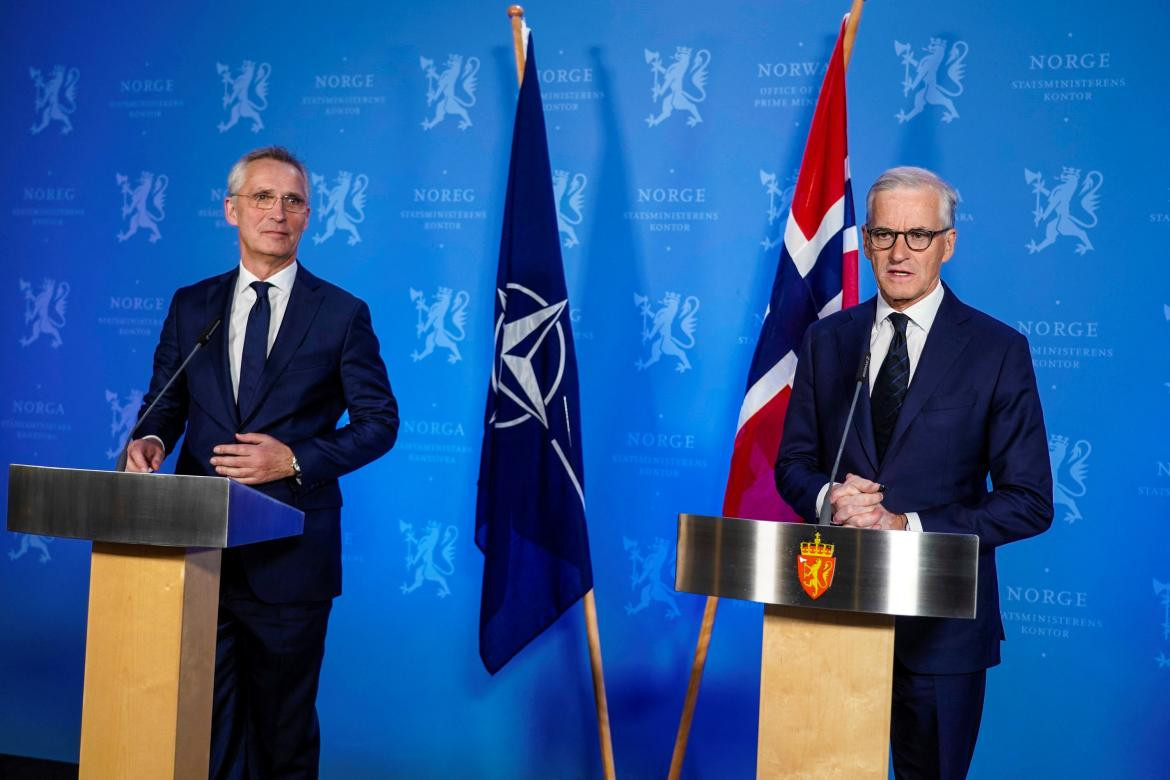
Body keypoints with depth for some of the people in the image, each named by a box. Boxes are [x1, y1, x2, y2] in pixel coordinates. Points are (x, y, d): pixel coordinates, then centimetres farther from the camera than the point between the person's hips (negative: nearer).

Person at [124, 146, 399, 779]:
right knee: (202, 718, 4)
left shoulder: (342, 314, 1)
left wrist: (295, 460, -14)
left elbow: (379, 421, 0)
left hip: (290, 554, -2)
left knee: (284, 727, 8)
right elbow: (165, 404, 14)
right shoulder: (190, 306, 10)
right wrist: (149, 441, -10)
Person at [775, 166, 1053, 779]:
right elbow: (793, 463, 10)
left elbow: (1029, 501, -7)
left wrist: (911, 526, -17)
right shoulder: (826, 340, 6)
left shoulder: (998, 350, -5)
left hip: (940, 619, -2)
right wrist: (827, 496, -13)